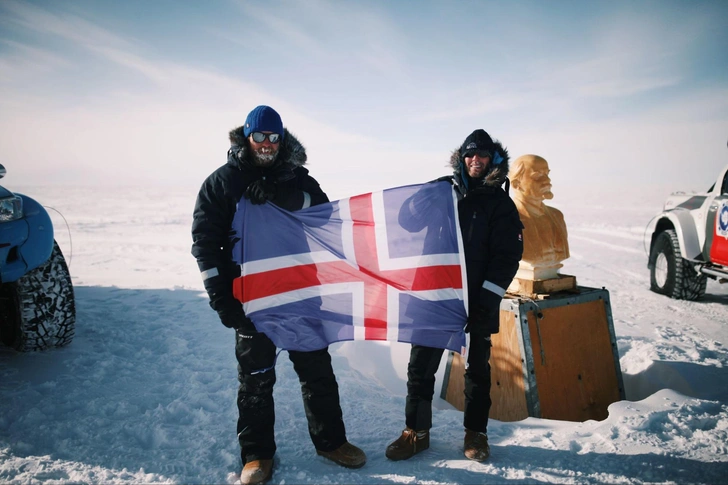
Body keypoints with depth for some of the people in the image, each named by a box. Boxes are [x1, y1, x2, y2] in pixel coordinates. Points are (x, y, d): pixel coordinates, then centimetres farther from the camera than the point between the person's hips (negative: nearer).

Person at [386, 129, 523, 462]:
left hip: (479, 299, -1)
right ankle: (416, 431, 18)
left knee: (478, 366, 12)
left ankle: (475, 432, 28)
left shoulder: (500, 203, 1)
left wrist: (488, 296, -13)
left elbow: (508, 254, -4)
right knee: (421, 363, 3)